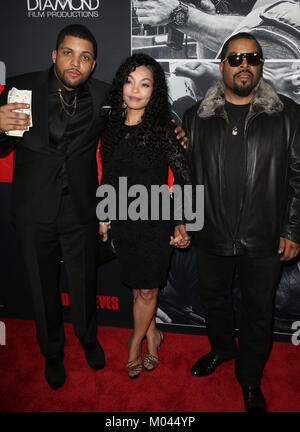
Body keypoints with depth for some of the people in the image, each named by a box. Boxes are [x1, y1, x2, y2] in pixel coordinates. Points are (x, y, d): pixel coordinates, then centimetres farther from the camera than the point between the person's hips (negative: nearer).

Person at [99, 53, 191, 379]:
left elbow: (184, 178, -7)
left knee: (147, 290, 10)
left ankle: (135, 345, 33)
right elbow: (107, 175, 12)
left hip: (154, 222, -4)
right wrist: (104, 216, 12)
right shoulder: (112, 127, 4)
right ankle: (152, 334, 39)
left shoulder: (164, 129, -10)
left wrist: (181, 223, -14)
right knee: (137, 287, 16)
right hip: (122, 222, 4)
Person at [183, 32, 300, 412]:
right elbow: (185, 174, 8)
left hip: (264, 241, -1)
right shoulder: (197, 117, 3)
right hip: (211, 238, 2)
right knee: (213, 299, 21)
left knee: (258, 311, 13)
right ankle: (222, 348, 51)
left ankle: (250, 378, 37)